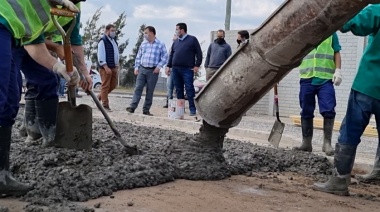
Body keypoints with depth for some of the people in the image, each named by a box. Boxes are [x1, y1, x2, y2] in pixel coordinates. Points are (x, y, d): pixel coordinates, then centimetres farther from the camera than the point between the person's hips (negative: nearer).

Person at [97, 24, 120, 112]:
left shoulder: (114, 41, 18)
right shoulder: (103, 41, -9)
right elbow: (100, 56, -15)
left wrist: (117, 65, 17)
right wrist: (106, 67, -20)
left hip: (113, 67, 8)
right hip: (105, 67, -8)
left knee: (113, 85, 11)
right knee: (105, 86, -4)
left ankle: (99, 97, 27)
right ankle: (105, 105, 1)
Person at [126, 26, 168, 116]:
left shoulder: (160, 44, -1)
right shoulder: (143, 44, 12)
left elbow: (165, 57, -1)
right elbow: (138, 56, 16)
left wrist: (159, 66, -11)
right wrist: (136, 67, 8)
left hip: (153, 71, -3)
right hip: (142, 69, 3)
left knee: (150, 91, 2)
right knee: (138, 88, -6)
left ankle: (146, 109, 8)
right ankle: (132, 107, -12)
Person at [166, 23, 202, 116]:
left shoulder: (192, 39, 3)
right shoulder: (176, 42, 19)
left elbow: (199, 53, -1)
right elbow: (171, 55, 22)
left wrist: (197, 65, -9)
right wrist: (168, 66, 13)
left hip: (187, 69, -6)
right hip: (175, 69, 6)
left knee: (189, 89, -8)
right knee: (178, 90, 7)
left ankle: (192, 109, -6)